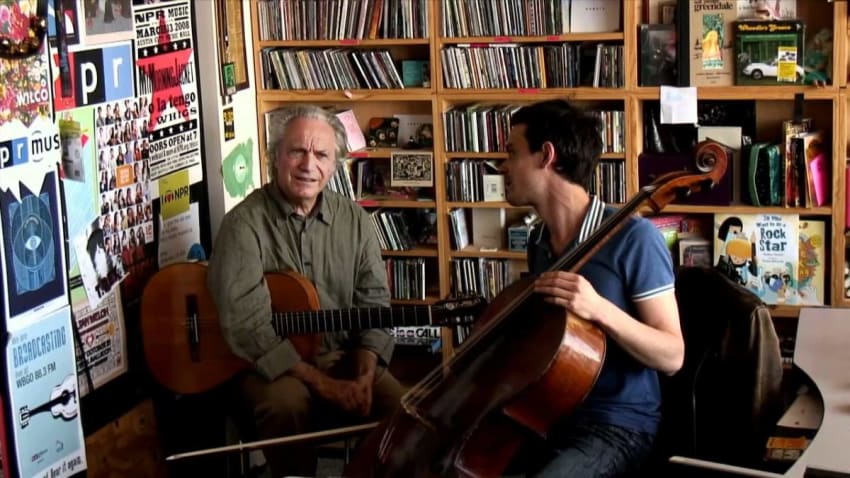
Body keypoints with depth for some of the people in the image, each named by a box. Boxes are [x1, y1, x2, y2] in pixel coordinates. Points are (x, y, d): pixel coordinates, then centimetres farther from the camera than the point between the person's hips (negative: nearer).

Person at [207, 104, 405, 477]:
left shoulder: (355, 220, 5)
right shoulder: (245, 223, -11)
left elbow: (375, 305, 4)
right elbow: (247, 324, -20)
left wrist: (364, 376, -15)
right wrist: (320, 382, -22)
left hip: (344, 358, 4)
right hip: (268, 366, -4)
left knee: (398, 403, -22)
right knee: (286, 402, -35)